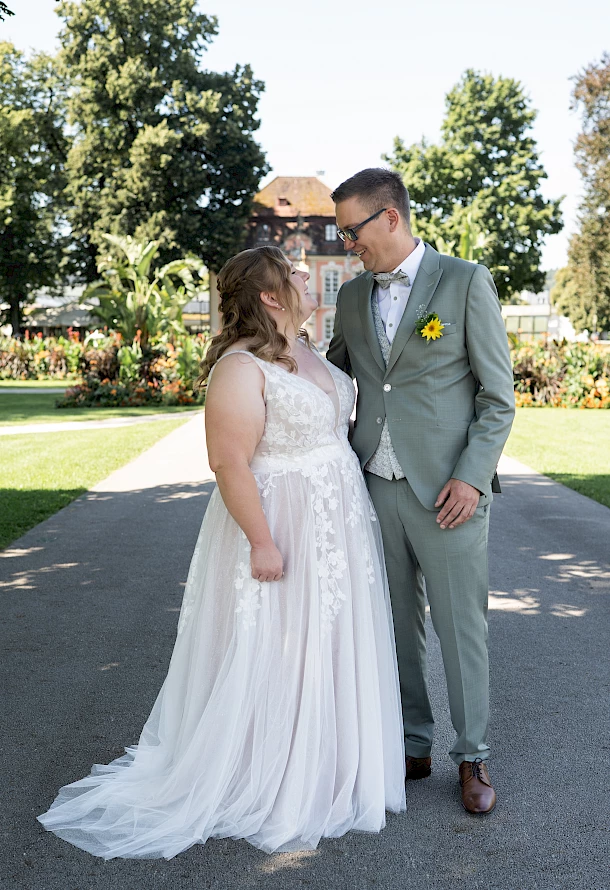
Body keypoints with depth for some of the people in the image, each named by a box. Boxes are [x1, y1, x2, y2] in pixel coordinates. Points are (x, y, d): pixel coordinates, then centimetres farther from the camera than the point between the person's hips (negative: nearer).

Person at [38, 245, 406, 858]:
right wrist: (263, 542, -23)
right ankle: (269, 801, 18)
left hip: (334, 526, 9)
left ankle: (323, 772, 34)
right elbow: (230, 461, -22)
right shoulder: (241, 366, -18)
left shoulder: (305, 353, 11)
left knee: (325, 649, 17)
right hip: (281, 530, -9)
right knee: (271, 655, 2)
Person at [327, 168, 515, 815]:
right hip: (375, 488, 5)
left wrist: (472, 476, -13)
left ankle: (472, 756, 20)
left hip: (446, 490, -4)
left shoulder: (465, 281, -4)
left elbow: (498, 393, -5)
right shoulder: (352, 295, 11)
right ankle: (411, 746, 27)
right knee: (396, 625, 12)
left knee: (461, 624, 4)